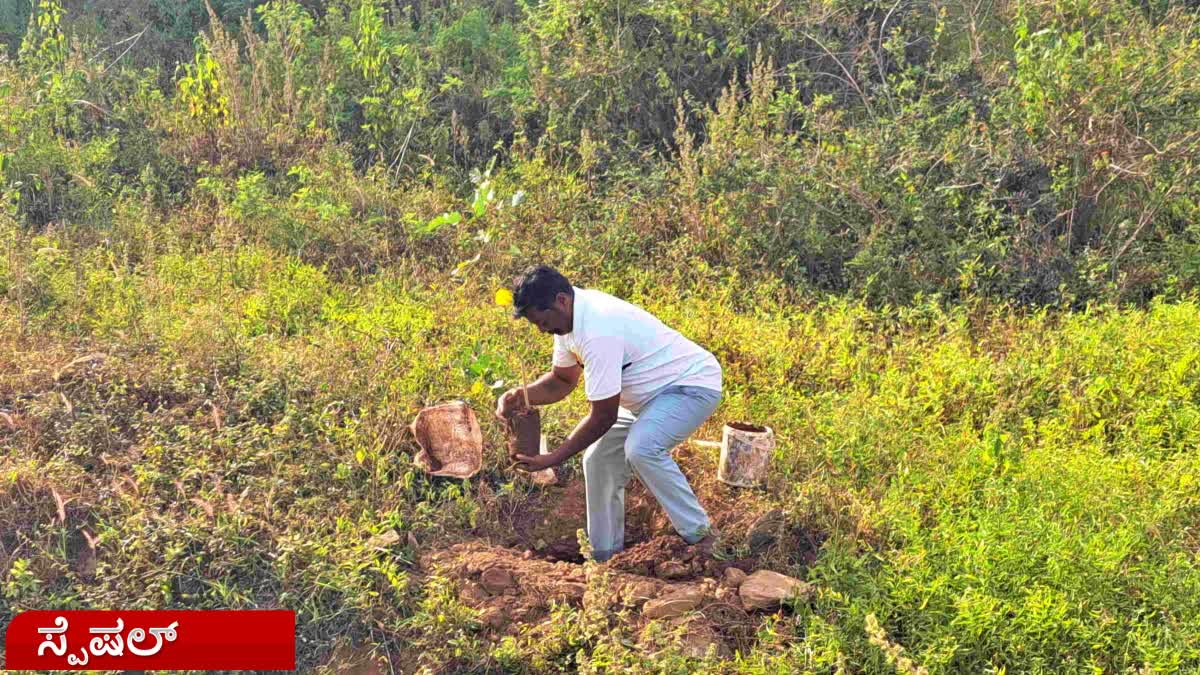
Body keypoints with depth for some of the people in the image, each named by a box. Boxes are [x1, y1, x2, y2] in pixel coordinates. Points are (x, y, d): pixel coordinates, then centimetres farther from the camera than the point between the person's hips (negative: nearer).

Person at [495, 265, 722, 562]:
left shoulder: (599, 332, -33)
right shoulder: (569, 317, -3)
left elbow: (604, 416, -27)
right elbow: (562, 380, 10)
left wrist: (553, 459, -21)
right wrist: (520, 397, -9)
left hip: (694, 384, -10)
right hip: (651, 393, 10)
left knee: (640, 449, -33)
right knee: (598, 460, 6)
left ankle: (700, 535, -17)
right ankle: (604, 557, 18)